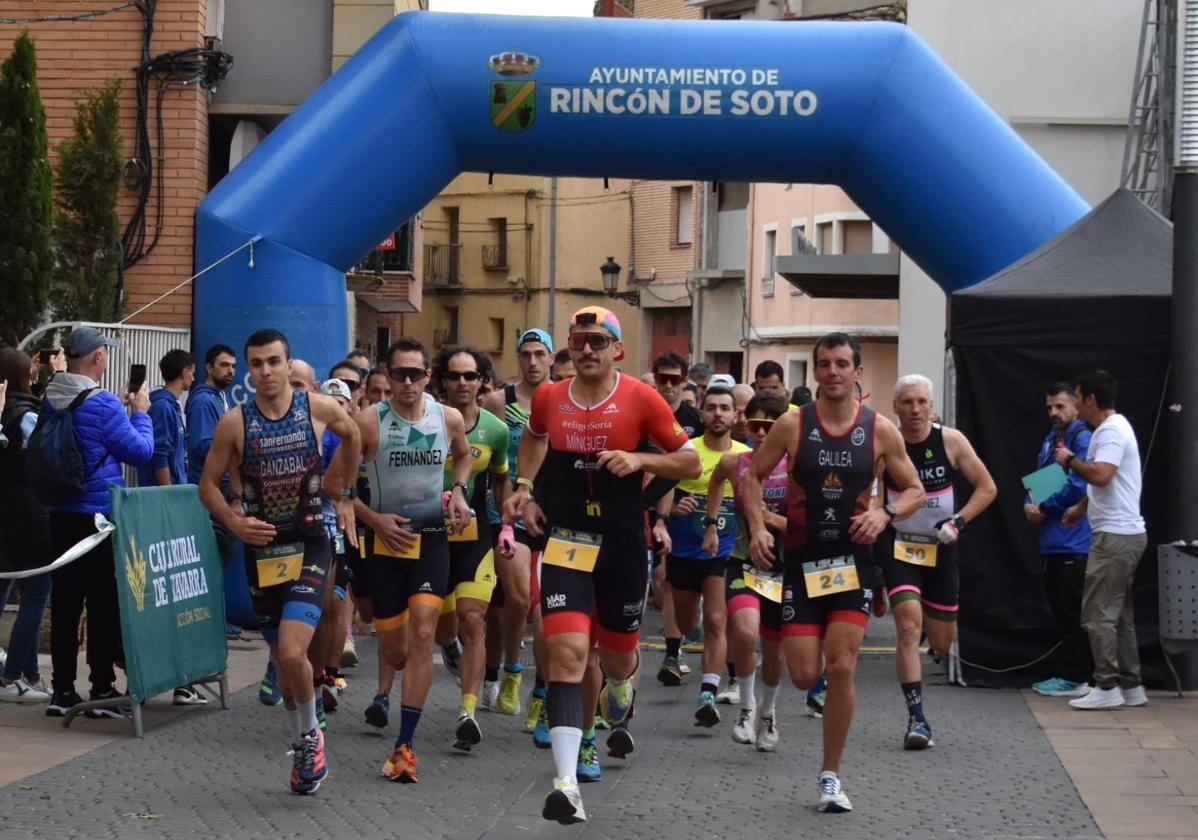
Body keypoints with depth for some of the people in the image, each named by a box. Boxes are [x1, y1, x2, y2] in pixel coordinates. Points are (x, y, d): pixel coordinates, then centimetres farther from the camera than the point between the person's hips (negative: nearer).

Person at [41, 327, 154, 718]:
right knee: (104, 605, 2)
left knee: (64, 603, 10)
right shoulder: (103, 405, -16)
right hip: (99, 516, -6)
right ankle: (102, 690, 5)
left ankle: (62, 690, 12)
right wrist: (140, 413, 5)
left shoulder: (49, 402, 4)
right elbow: (141, 451, -12)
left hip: (60, 516, 6)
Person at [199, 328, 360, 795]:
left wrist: (343, 491, 19)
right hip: (262, 547, 2)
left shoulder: (320, 408, -5)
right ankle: (302, 745, 30)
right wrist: (234, 521, -13)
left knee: (292, 652, -19)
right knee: (284, 658, 11)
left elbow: (351, 434, 18)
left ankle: (310, 734, 5)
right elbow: (208, 483, 3)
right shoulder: (234, 422, -5)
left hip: (310, 545, -2)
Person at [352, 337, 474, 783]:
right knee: (393, 650, 6)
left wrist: (458, 490, 4)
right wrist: (373, 518, -15)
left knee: (422, 634, -16)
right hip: (386, 541, -1)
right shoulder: (369, 421, -11)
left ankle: (405, 745, -13)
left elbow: (463, 454, 22)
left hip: (432, 539, 1)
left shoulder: (449, 419, -1)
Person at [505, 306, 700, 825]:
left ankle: (617, 716, 55)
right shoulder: (547, 399, 1)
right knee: (567, 652, -17)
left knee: (619, 656, 16)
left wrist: (639, 459, -18)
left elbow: (691, 463, -2)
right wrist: (525, 487, 10)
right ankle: (566, 782, -23)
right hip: (565, 542, 0)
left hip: (624, 544, 0)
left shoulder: (641, 400, -8)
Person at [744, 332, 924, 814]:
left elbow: (914, 490, 6)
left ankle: (831, 776, 2)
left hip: (853, 560, 0)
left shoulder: (880, 430, -3)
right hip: (802, 560, 0)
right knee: (805, 676, -3)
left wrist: (885, 514, -14)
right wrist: (758, 528, -11)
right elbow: (752, 474, 4)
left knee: (841, 668, -12)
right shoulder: (792, 424, -5)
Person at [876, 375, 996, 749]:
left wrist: (958, 522, -13)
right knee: (909, 626, -21)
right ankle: (916, 718, -17)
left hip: (940, 546, 2)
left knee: (942, 643, 9)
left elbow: (987, 488, -1)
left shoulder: (950, 441, -7)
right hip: (898, 543, -2)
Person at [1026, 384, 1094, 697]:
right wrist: (1030, 504, 0)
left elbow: (1077, 485, -19)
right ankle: (1069, 674, 20)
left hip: (1073, 543, -9)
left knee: (1073, 614, -5)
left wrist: (1044, 507, -10)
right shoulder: (1050, 440, 17)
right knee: (1060, 611, 13)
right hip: (1051, 541, 9)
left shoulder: (1082, 439, -11)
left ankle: (1075, 679, 0)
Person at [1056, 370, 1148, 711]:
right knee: (1119, 613, 13)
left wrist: (1070, 460, -13)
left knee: (1099, 614, -8)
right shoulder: (1112, 428, 18)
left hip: (1116, 536, -11)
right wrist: (1080, 508, 36)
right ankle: (1130, 686, 15)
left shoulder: (1111, 431, -15)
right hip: (1123, 533, 11)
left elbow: (1101, 475, -29)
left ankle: (1107, 687, -7)